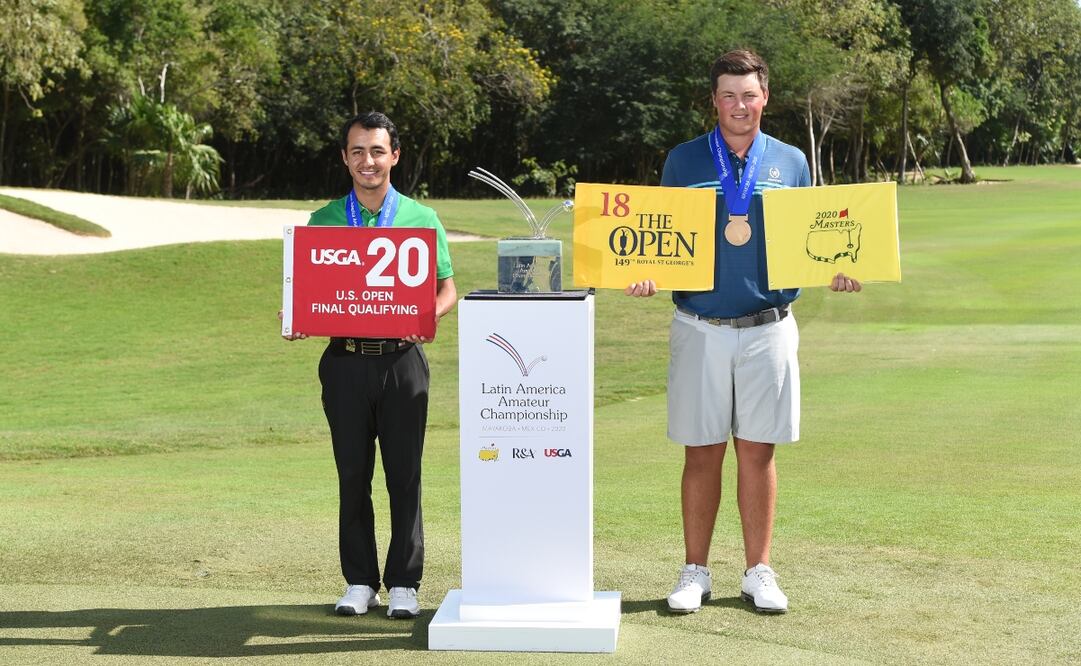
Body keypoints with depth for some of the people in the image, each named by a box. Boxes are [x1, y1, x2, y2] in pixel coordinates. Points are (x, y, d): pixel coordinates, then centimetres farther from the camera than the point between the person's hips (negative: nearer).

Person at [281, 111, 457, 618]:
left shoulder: (421, 218, 5)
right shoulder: (323, 220, 8)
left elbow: (446, 289, 6)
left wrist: (427, 318, -15)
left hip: (402, 361, -1)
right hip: (345, 361, 1)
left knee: (405, 475, 1)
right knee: (352, 475, 6)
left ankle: (404, 584, 10)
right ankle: (359, 582, 16)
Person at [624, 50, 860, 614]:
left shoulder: (790, 162, 8)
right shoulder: (684, 161, 5)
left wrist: (833, 271, -8)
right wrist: (647, 275, -14)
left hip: (767, 328, 1)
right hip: (701, 328, -1)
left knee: (757, 452, 5)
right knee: (702, 453, 4)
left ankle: (759, 572, 15)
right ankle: (695, 573, 14)